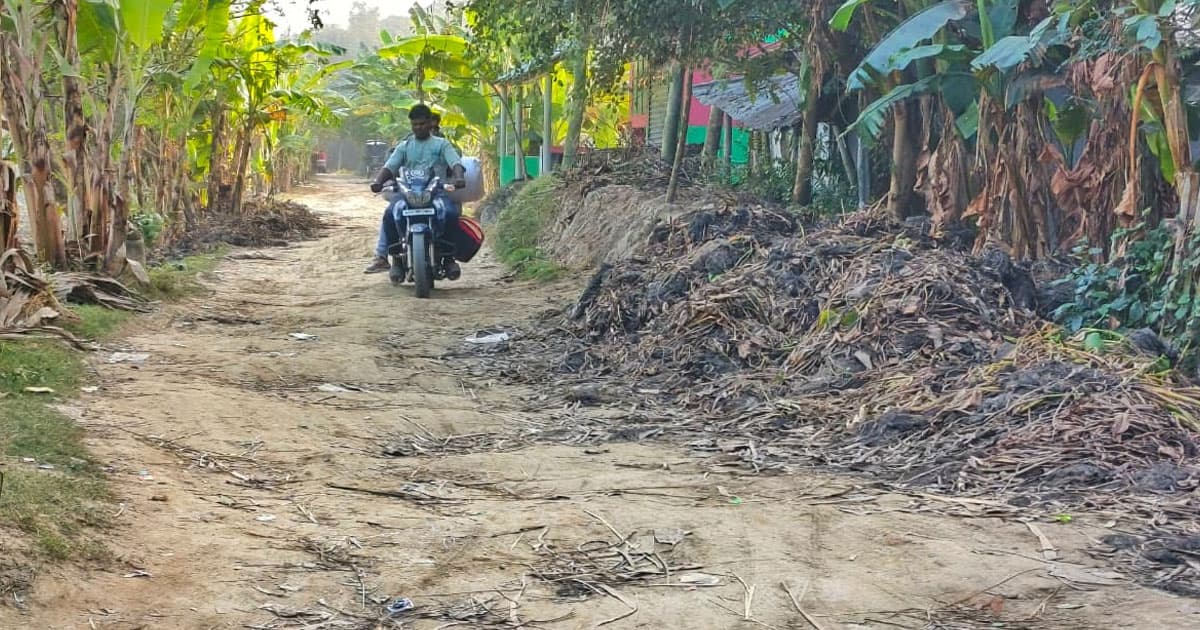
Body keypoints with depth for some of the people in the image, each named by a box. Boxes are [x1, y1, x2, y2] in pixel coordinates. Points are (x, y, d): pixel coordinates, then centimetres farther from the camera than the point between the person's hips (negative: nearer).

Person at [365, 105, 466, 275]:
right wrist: (378, 181, -16)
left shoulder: (442, 144, 13)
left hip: (436, 192, -2)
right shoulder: (404, 146, 19)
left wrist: (459, 177, -27)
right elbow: (389, 166, 6)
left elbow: (455, 163, -3)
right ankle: (381, 257, -23)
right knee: (390, 213, -26)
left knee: (451, 213, -32)